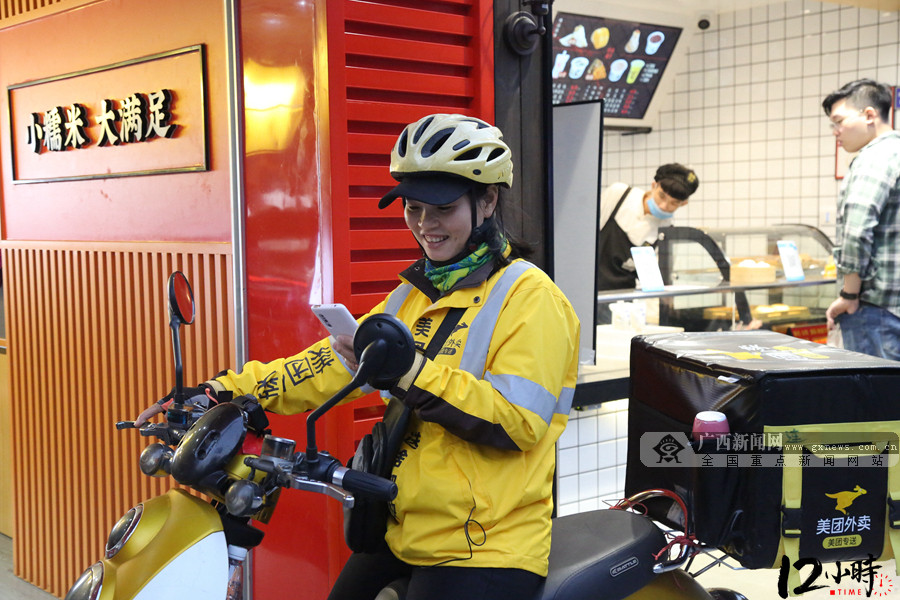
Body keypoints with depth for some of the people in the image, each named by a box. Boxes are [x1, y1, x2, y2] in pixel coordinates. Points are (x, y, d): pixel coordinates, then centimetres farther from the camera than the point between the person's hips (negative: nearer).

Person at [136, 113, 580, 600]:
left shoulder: (530, 297, -11)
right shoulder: (414, 293, 15)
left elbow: (517, 421, -21)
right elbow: (334, 363, 9)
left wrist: (410, 371, -27)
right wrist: (224, 392, 0)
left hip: (484, 552, -7)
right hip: (402, 536, 7)